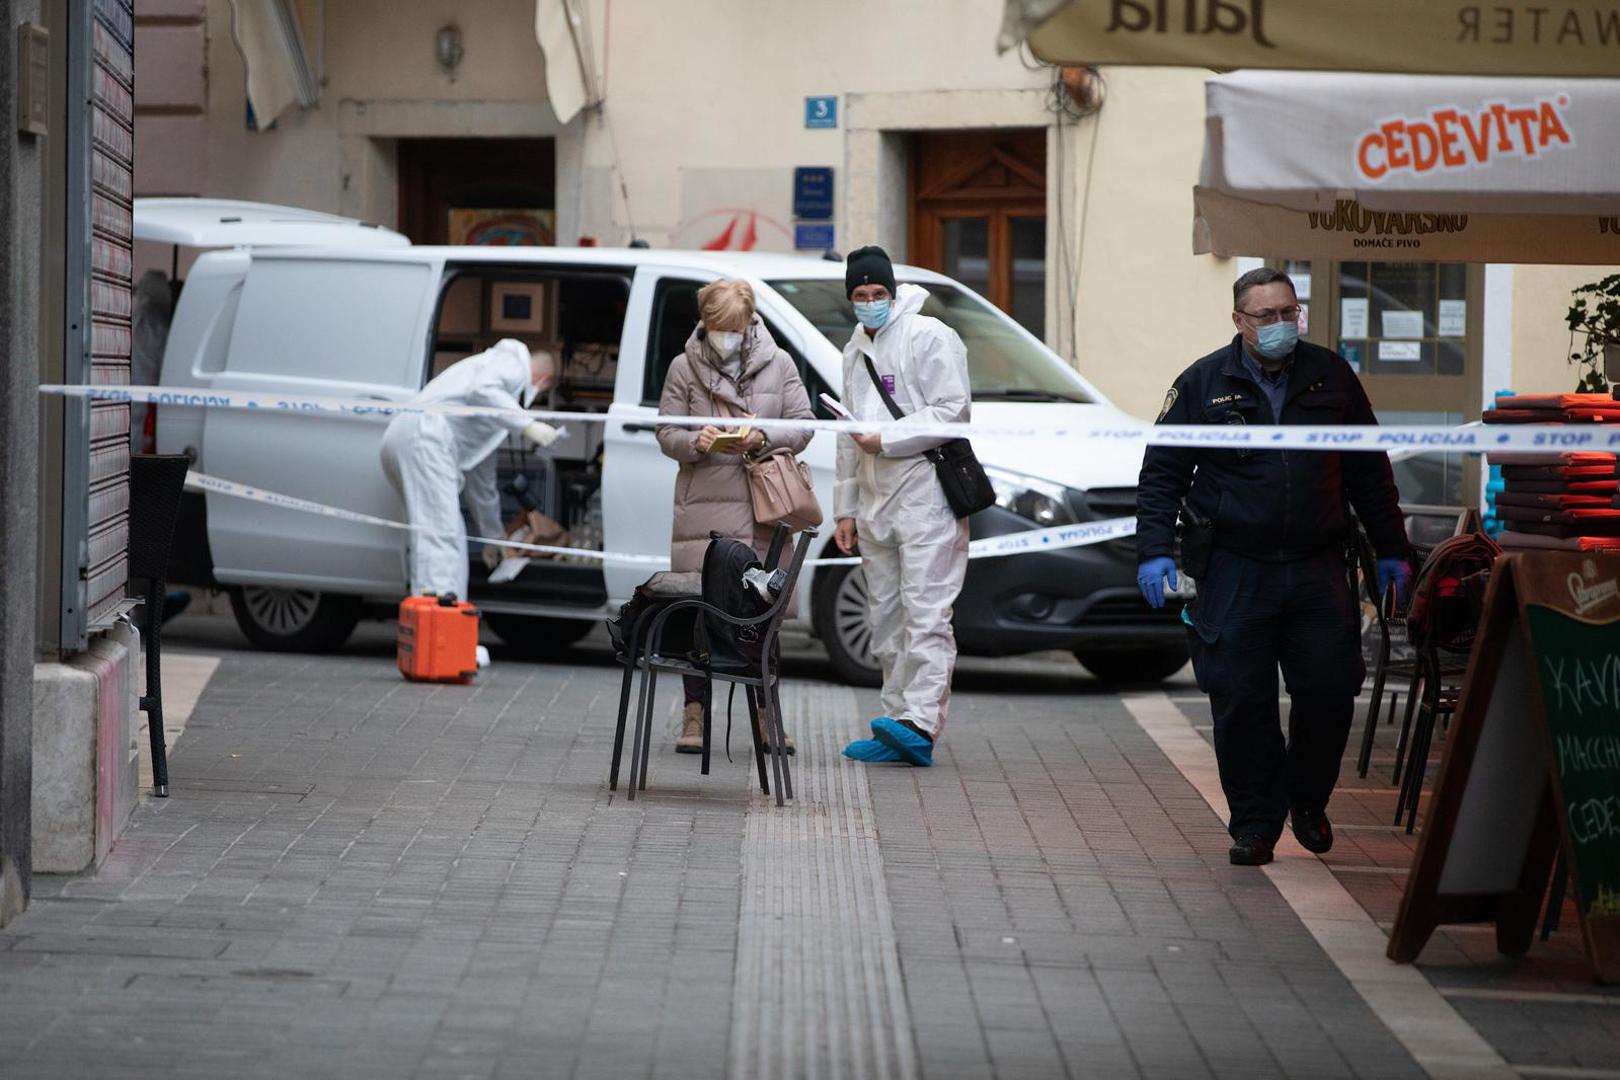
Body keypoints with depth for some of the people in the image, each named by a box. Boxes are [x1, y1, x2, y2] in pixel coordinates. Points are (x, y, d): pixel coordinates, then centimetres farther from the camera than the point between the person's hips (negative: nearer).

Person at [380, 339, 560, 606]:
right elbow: (483, 391, -15)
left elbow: (481, 478, 42)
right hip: (424, 433, -10)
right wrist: (527, 425, -17)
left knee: (453, 537, 11)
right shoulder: (513, 363, 11)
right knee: (439, 534, -18)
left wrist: (494, 536, 48)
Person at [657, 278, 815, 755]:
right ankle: (695, 713, 6)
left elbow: (804, 425, 5)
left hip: (763, 506, 0)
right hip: (703, 505, 0)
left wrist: (763, 439, -13)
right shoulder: (684, 367, 8)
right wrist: (697, 442, -15)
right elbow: (666, 434, 6)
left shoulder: (778, 364, 9)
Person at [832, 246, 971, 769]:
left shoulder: (929, 337, -6)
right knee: (886, 620, 8)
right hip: (875, 504, 9)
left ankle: (919, 723, -24)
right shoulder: (856, 350, 20)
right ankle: (899, 734, 12)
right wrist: (845, 508, 21)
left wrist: (886, 441, -16)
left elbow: (953, 410, -14)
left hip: (925, 495, -9)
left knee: (925, 613, -14)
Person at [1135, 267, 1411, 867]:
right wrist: (1155, 550, -7)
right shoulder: (1203, 384, 2)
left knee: (1330, 689, -2)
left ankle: (1306, 799, 22)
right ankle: (1253, 823, 10)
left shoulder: (1331, 376, 8)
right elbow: (1161, 472, 4)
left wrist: (1390, 550, 14)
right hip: (1235, 572, -2)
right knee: (1242, 702, -3)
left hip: (1317, 569, 2)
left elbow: (1370, 470, 15)